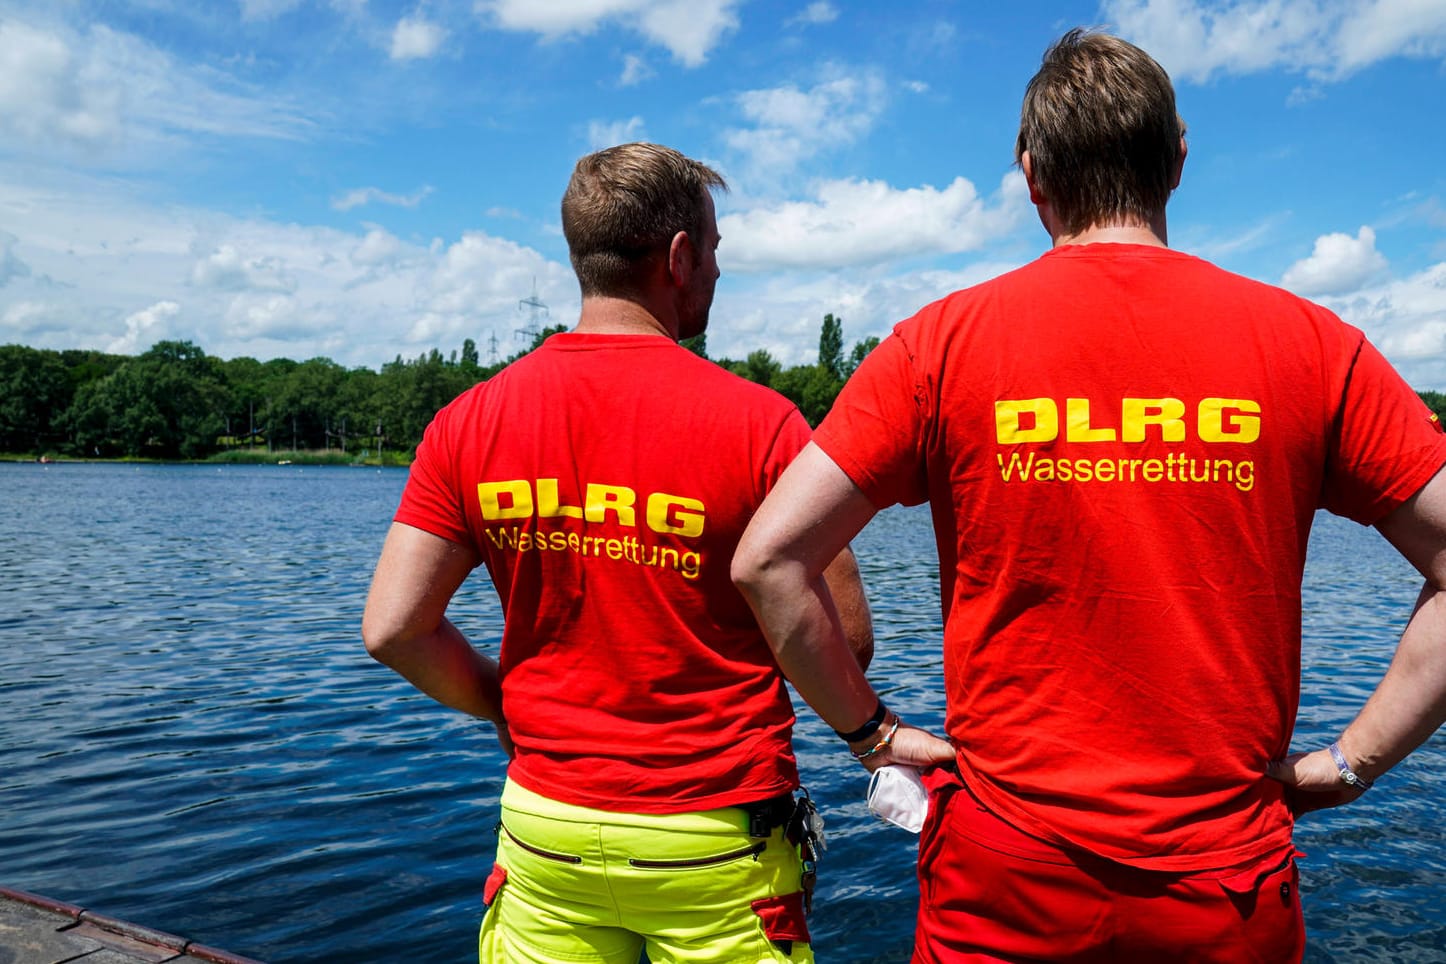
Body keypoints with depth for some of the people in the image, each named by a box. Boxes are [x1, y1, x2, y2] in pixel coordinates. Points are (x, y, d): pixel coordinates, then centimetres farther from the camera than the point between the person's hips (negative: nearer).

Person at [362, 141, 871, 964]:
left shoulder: (469, 423, -4)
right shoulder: (760, 423, -14)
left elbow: (393, 629, -5)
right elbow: (845, 640, -11)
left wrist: (512, 706, 10)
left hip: (544, 833, 3)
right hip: (717, 839, -2)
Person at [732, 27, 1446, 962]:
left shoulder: (944, 341, -7)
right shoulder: (1309, 341, -3)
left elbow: (768, 559, -11)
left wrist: (875, 731, 0)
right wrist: (1353, 759, 3)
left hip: (1004, 885, -1)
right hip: (1230, 888, 1)